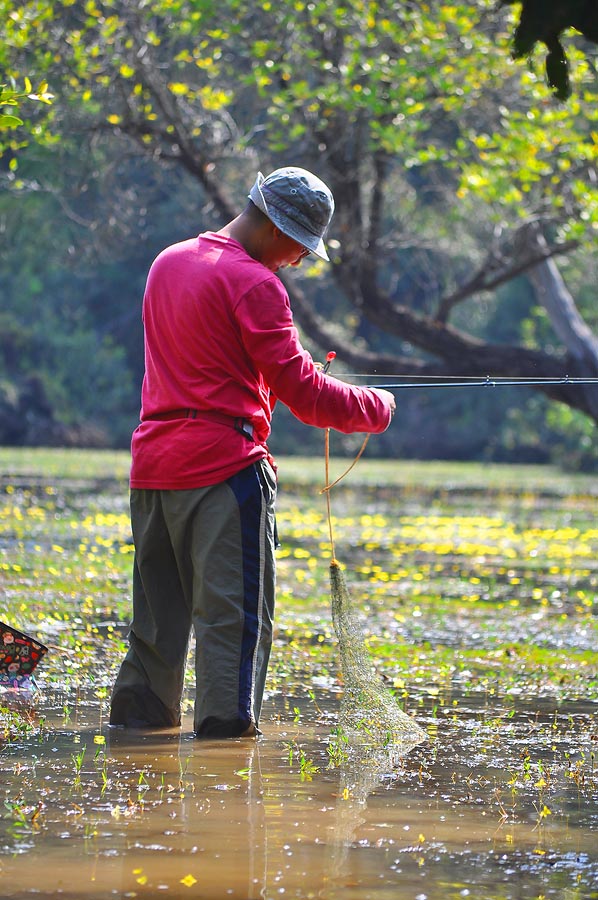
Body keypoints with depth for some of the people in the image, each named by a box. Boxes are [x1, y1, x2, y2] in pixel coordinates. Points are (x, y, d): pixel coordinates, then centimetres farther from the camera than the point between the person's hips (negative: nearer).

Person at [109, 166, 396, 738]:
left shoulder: (168, 262, 16)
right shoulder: (253, 284, -11)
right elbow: (302, 393, -13)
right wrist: (377, 407, 0)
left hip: (153, 462, 8)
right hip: (223, 465, -8)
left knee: (159, 605, 15)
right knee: (234, 607, -5)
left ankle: (139, 709, 16)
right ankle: (224, 722, -9)